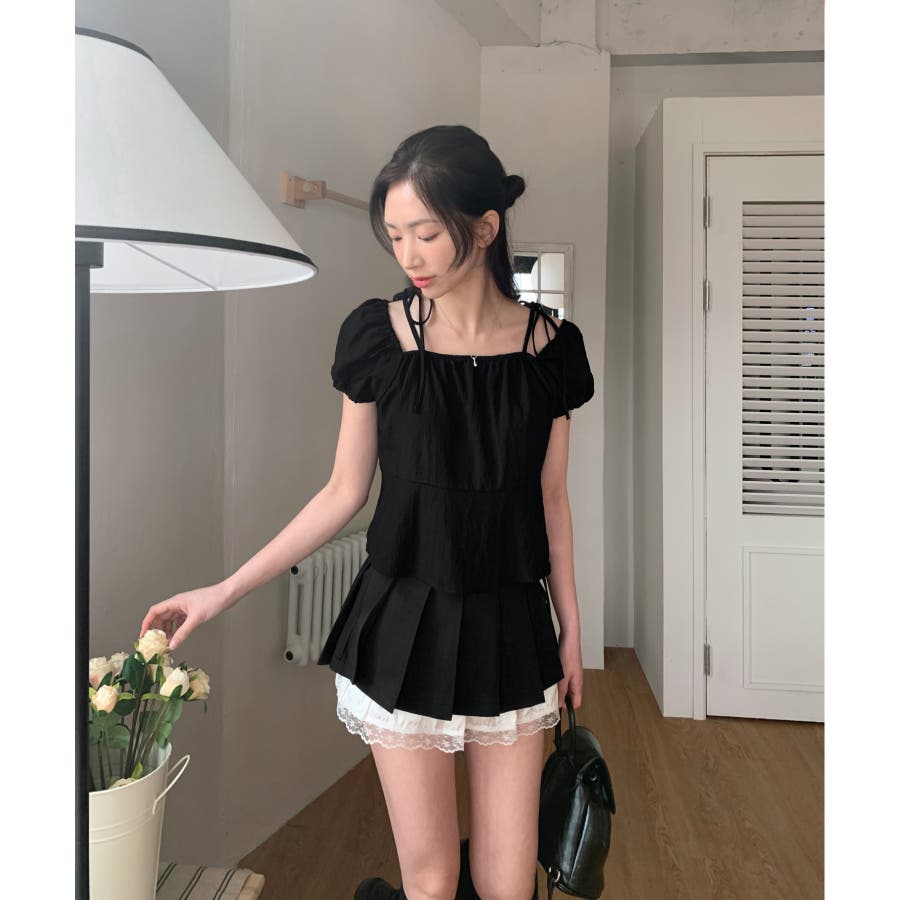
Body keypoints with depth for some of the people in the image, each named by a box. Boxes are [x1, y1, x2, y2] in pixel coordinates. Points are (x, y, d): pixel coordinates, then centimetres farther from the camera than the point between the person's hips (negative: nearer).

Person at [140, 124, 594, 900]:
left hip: (510, 631, 2)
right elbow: (344, 493, -1)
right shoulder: (377, 335, -7)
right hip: (404, 626, -1)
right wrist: (225, 592, -3)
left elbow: (551, 500, 4)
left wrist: (570, 628, 9)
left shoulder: (548, 345, -3)